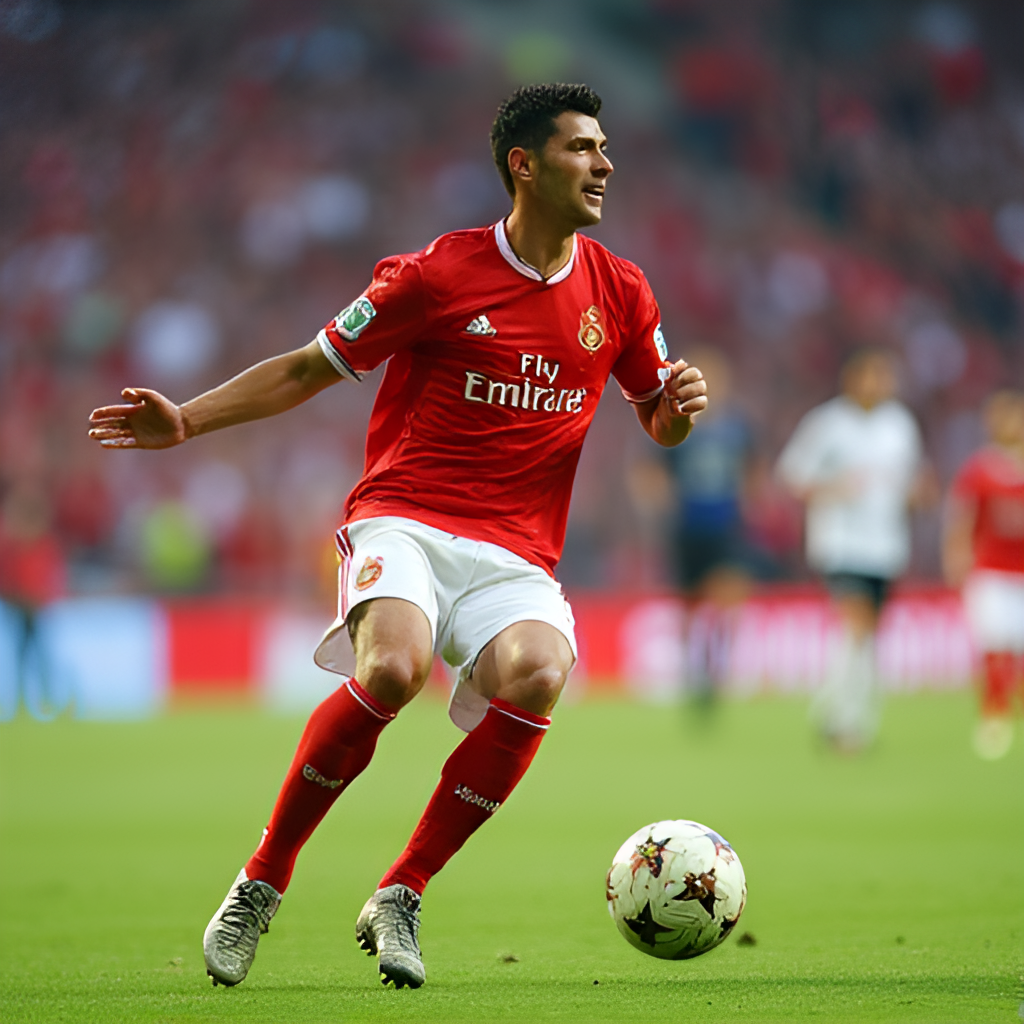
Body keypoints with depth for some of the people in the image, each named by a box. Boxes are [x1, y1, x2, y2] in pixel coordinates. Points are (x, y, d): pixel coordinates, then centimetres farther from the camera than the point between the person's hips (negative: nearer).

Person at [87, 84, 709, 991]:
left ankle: (399, 899, -17)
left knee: (538, 675, -31)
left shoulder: (619, 293, 11)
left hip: (516, 556, 3)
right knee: (393, 668, -35)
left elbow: (659, 420, 24)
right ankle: (260, 886, -13)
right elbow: (310, 369, 7)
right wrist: (187, 420, -3)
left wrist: (679, 405, -1)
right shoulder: (437, 275, -1)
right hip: (405, 520, -3)